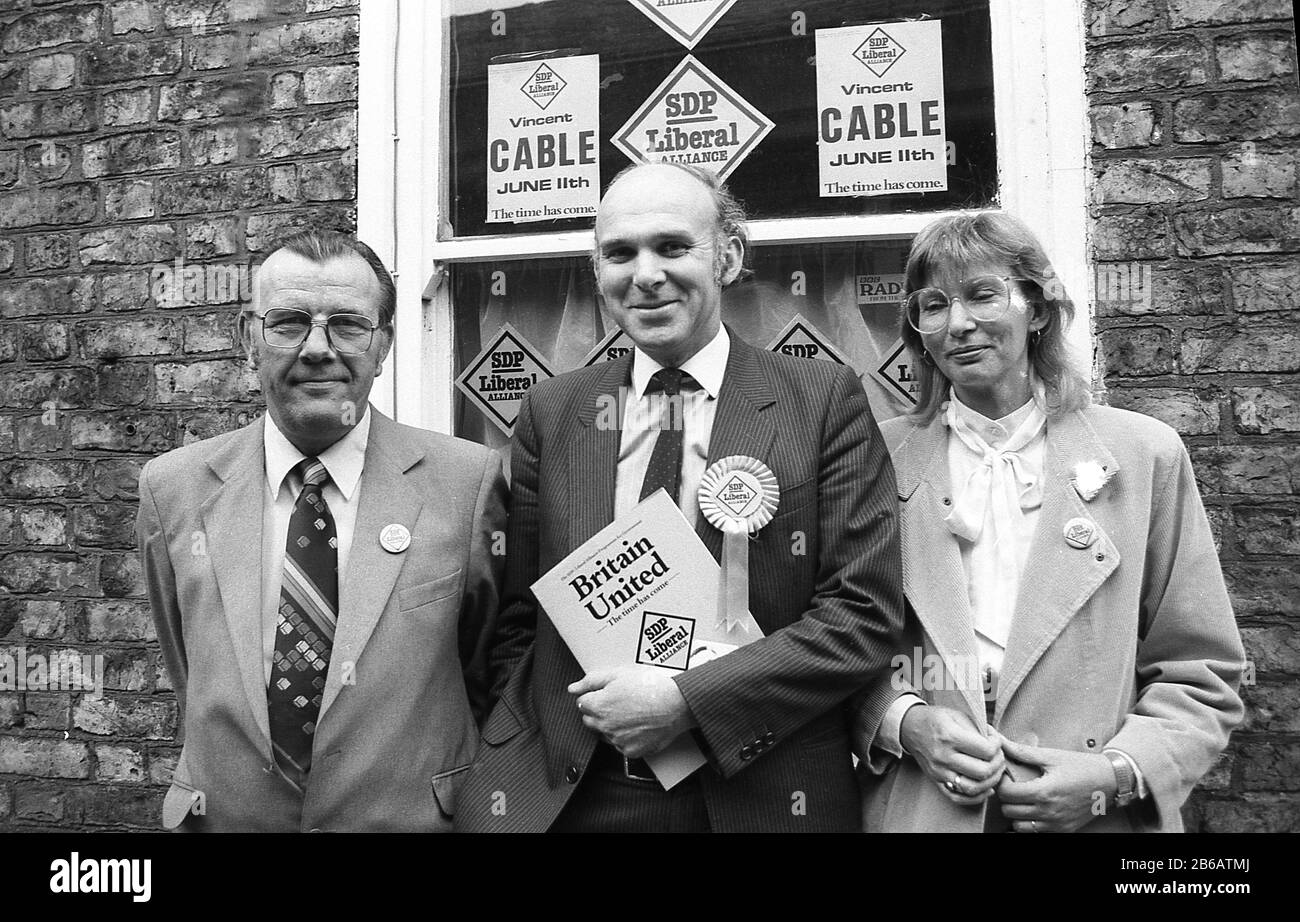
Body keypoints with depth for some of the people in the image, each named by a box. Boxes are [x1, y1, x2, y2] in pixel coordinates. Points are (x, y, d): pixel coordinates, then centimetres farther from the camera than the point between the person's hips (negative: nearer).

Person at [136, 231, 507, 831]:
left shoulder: (468, 480, -14)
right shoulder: (172, 488, -6)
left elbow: (485, 668, -3)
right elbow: (188, 672, 5)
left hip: (417, 816, -1)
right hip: (223, 814, 2)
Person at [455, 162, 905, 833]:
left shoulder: (825, 400, -7)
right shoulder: (550, 413, 1)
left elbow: (866, 616, -10)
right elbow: (518, 622, 5)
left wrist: (686, 699, -17)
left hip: (758, 796, -1)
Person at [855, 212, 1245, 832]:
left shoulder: (1145, 454, -4)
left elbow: (1200, 678, 0)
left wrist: (1116, 774, -14)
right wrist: (904, 722, -15)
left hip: (1094, 815, 0)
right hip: (918, 808, 0)